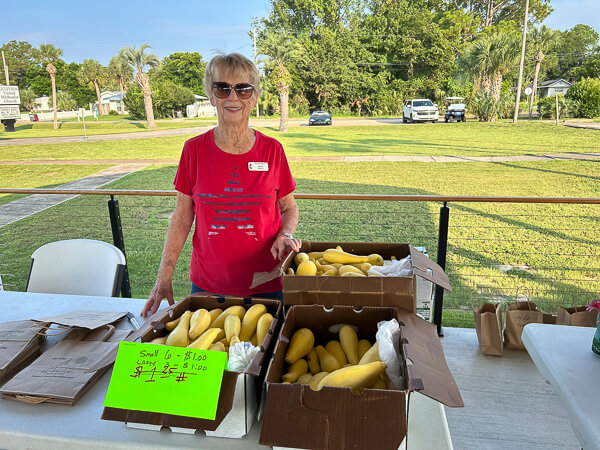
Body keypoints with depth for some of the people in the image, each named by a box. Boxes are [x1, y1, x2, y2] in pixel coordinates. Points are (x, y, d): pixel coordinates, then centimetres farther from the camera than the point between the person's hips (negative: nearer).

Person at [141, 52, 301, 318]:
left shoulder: (271, 150, -4)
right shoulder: (194, 150, -3)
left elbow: (289, 207, 7)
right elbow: (182, 218, 1)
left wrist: (285, 236, -14)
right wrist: (163, 278, -4)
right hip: (207, 284, 1)